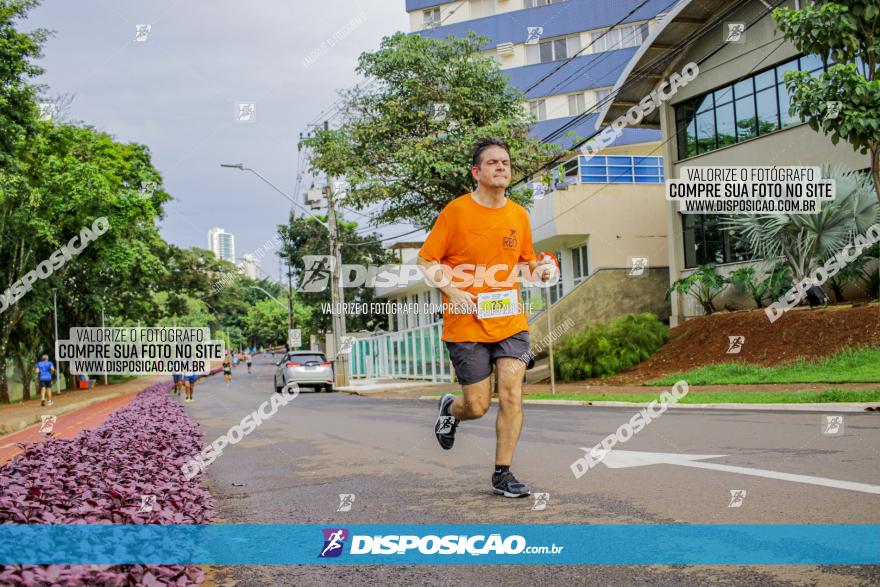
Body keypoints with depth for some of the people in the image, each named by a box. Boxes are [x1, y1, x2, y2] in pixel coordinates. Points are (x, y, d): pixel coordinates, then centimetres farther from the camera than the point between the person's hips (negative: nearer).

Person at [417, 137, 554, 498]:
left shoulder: (519, 215, 8)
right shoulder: (456, 211, -6)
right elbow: (425, 261, -3)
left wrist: (540, 267, -1)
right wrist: (451, 290, -18)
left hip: (511, 322, 4)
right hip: (466, 324, -3)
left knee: (512, 394, -8)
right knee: (478, 406, 1)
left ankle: (502, 475, 7)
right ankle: (450, 409, 38)